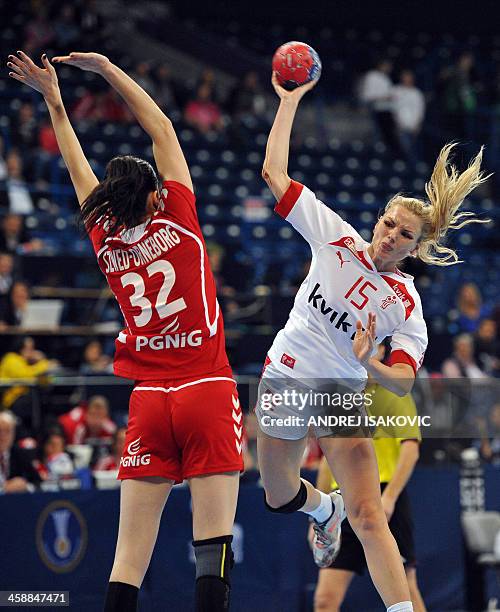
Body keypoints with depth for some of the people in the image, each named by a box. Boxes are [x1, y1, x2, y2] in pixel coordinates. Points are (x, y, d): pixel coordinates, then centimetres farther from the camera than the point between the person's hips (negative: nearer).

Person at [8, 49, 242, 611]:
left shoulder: (106, 243, 6)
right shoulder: (177, 220, -2)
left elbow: (79, 169, 20)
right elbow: (162, 130, 7)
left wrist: (54, 101, 31)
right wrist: (107, 69, 15)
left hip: (149, 400, 3)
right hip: (208, 392, -3)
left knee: (130, 553, 1)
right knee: (212, 547, -8)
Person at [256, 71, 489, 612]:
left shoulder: (406, 303, -8)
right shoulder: (336, 238, -4)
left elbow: (404, 381, -13)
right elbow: (275, 174, -5)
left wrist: (371, 364, -34)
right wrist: (289, 101, -7)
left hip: (343, 395, -2)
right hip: (284, 379, 2)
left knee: (368, 515, -13)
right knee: (278, 496, 15)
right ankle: (325, 510, 51)